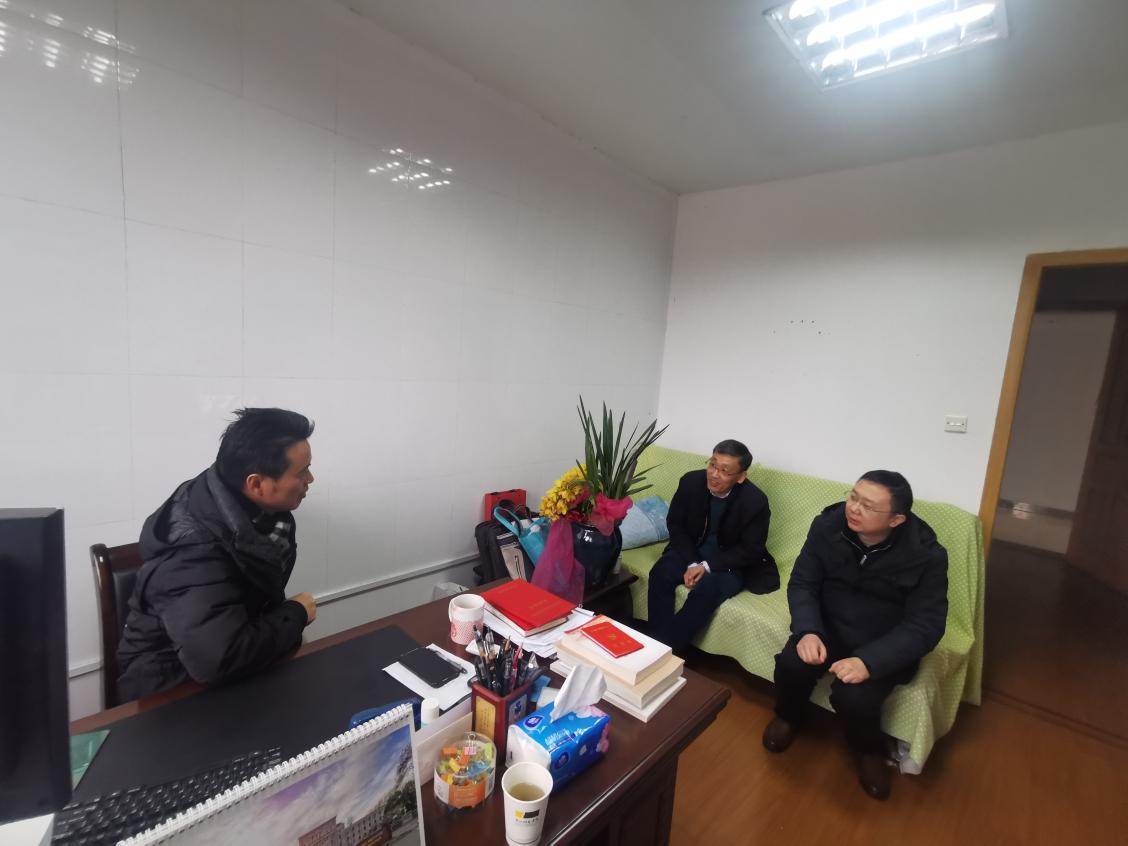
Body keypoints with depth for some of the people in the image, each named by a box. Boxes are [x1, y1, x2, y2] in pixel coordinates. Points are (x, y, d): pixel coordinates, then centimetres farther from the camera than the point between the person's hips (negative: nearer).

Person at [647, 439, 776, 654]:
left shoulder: (755, 501, -22)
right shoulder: (691, 481, -14)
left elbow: (750, 550, -13)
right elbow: (675, 524, -4)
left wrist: (708, 566, -22)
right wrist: (691, 563, -17)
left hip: (731, 563, -3)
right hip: (691, 551, 3)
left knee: (707, 589, -32)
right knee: (660, 574, -24)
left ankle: (668, 650, -17)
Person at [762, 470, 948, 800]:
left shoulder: (927, 556, -19)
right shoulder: (828, 525, -14)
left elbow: (925, 626, -19)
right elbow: (802, 583, -8)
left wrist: (869, 661, -31)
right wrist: (807, 631, -26)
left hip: (885, 645, -2)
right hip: (827, 626, 2)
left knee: (853, 697, -27)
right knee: (791, 664, -24)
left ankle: (869, 750, 12)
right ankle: (788, 717, 12)